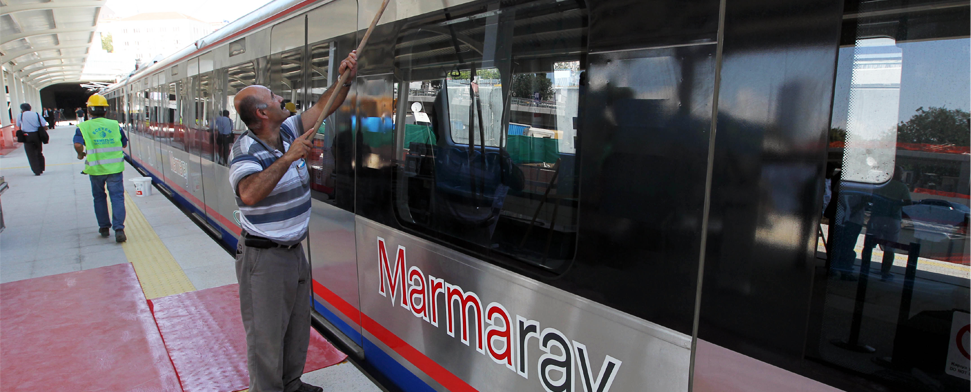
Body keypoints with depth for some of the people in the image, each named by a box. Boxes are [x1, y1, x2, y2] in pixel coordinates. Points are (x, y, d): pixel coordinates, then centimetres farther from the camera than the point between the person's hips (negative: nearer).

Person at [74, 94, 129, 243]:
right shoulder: (115, 125, 3)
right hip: (115, 167, 0)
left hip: (95, 168, 0)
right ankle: (119, 228, -14)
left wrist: (81, 154, 3)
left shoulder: (83, 127, -2)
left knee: (99, 197, 17)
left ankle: (104, 227, 24)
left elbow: (78, 144, -16)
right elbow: (124, 144, 10)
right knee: (117, 197, -1)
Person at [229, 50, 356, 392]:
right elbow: (249, 195, -35)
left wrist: (345, 78, -3)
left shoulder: (289, 132, 3)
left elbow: (324, 107, 9)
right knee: (267, 335, 4)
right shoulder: (246, 149, -18)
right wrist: (287, 159, -33)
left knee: (298, 327, 20)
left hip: (295, 251, 8)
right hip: (264, 257, -8)